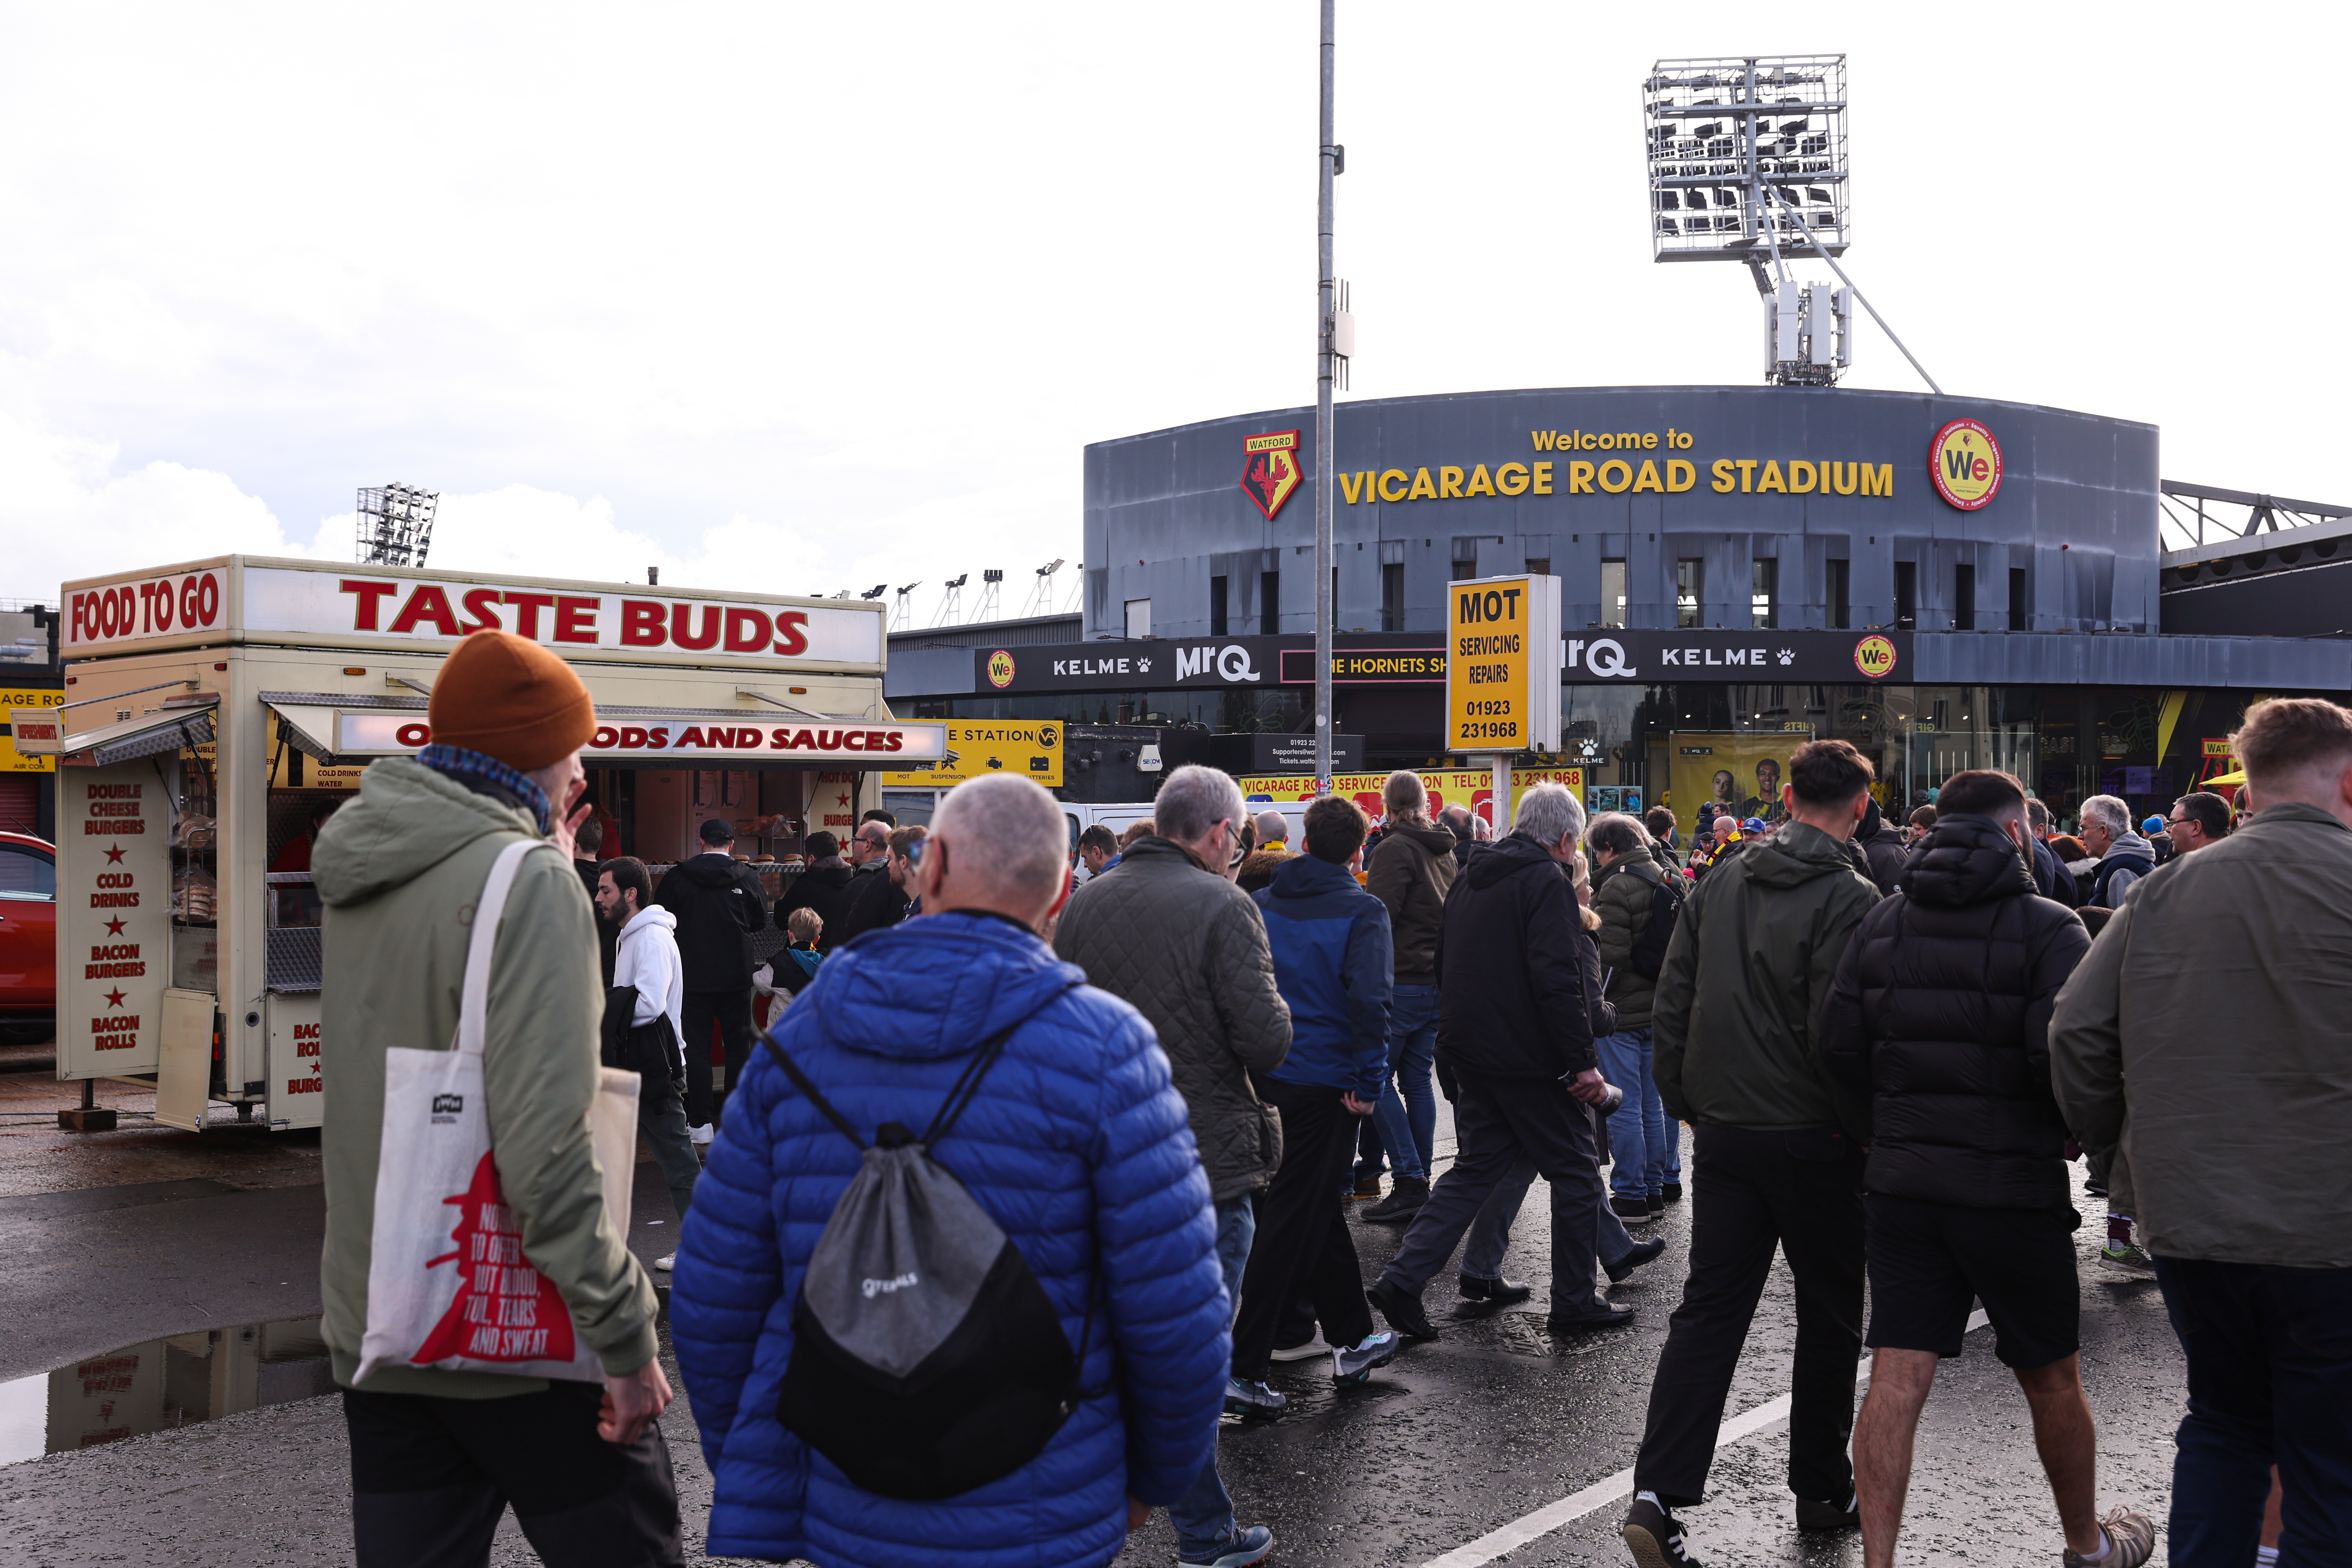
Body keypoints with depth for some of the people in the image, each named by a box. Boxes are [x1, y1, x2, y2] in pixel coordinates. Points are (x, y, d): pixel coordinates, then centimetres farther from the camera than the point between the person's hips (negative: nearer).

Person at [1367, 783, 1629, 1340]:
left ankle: (1402, 1280, 4)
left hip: (1470, 1056, 8)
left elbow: (1444, 968, 21)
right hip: (1529, 1060, -8)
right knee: (1575, 1170, 7)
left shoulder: (1470, 879, 13)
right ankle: (1575, 1302, 14)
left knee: (1476, 1167, 14)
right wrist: (1583, 1061, -20)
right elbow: (1557, 980, -23)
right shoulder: (1547, 881, -13)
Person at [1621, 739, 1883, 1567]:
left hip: (1723, 1134, 5)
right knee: (1830, 1318, 13)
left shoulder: (1719, 885, 6)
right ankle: (1821, 1491, 25)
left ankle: (1657, 1495, -3)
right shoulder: (1849, 900, -13)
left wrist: (1686, 1106, 17)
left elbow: (1670, 1007, 8)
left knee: (1708, 1312, 6)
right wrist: (1872, 1129, -6)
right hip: (1813, 1140, -5)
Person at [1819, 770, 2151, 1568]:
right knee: (2052, 1381, 15)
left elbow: (1840, 1047, 0)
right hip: (2016, 1187, -3)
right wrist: (2075, 1130, 2)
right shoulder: (2048, 928, -9)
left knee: (1895, 1381, 2)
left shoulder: (1882, 922, 4)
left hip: (1900, 1180, 3)